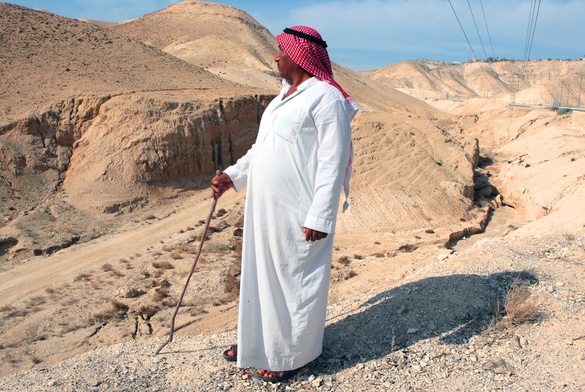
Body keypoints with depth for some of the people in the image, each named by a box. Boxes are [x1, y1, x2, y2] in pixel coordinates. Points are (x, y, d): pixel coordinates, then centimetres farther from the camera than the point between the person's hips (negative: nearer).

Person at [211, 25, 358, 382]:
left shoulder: (326, 97, -14)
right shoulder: (286, 95, 15)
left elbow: (333, 163, -19)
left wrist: (319, 217, -22)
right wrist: (233, 176, 14)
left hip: (297, 214, -9)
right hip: (267, 209, 9)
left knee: (295, 279, 6)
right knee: (262, 273, 19)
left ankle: (293, 353, 26)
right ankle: (259, 340, 37)